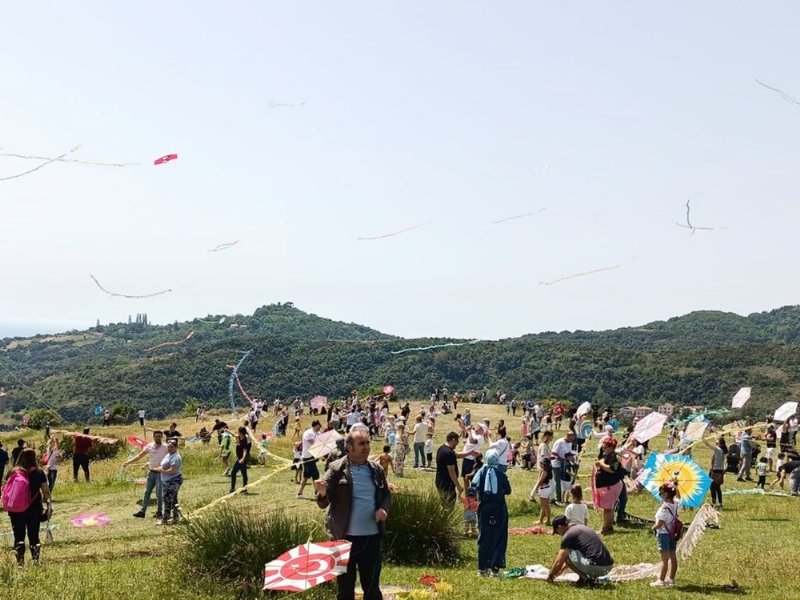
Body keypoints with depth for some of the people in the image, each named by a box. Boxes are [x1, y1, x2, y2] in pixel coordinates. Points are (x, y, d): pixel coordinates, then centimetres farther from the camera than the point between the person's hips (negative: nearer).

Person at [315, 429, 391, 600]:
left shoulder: (376, 469, 4)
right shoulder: (336, 469, -8)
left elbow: (386, 495, 16)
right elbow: (324, 503, -10)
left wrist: (383, 508, -5)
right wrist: (322, 493, -33)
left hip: (372, 535, 3)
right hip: (345, 535, -3)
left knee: (372, 585, 12)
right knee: (345, 585, 9)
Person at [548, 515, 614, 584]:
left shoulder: (568, 535, -4)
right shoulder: (581, 527, 23)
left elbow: (559, 562, -1)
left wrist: (550, 576, 16)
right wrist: (560, 570, 41)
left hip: (596, 567, -9)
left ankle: (585, 578, 0)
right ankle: (591, 576, 14)